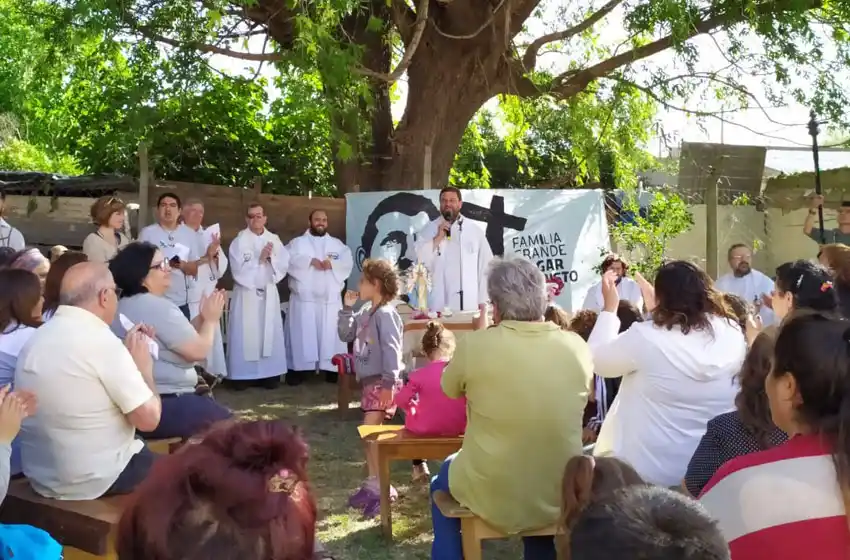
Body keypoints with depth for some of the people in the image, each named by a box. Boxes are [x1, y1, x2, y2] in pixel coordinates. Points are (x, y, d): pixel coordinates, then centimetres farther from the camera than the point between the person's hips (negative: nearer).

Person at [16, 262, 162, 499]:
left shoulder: (37, 338, 5)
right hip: (96, 480, -8)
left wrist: (125, 355, 13)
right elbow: (148, 418, -17)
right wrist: (143, 367, -3)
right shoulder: (100, 339, -19)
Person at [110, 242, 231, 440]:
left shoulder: (123, 306, 15)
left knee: (215, 410, 24)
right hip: (163, 407, -10)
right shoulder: (158, 306, -17)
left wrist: (201, 318, 8)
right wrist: (211, 320, 0)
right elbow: (199, 350, -16)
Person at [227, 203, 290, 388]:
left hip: (269, 293, 3)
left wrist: (271, 257, -15)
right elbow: (239, 269, -13)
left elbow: (284, 265, 1)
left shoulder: (274, 240, 8)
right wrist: (260, 259, -16)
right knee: (246, 334, -4)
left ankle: (270, 373, 10)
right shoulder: (239, 241, -3)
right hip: (246, 293, -3)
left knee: (270, 333, 4)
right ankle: (244, 374, 1)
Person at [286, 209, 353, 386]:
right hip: (304, 298, -2)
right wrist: (310, 260, -19)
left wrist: (332, 263, -17)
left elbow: (347, 262, 1)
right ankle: (298, 370, 1)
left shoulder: (337, 244, 17)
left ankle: (332, 369, 7)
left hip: (330, 298, 2)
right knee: (303, 334, -3)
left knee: (330, 334, 2)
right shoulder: (297, 242, 10)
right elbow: (289, 258, -9)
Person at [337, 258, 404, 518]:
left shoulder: (386, 314, -16)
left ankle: (381, 488, -12)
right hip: (369, 381, 10)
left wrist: (389, 384, -26)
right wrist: (347, 308, 7)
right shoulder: (365, 313, 12)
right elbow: (345, 335, 17)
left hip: (382, 382, -10)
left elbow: (391, 350, -22)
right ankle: (372, 484, 21)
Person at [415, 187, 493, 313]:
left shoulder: (475, 231, 7)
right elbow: (419, 260, -3)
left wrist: (483, 301, 3)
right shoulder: (428, 230, 7)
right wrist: (438, 238, -10)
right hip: (439, 306, -1)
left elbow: (485, 267, 7)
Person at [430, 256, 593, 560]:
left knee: (442, 480, 30)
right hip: (559, 499, 3)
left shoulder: (475, 344, -18)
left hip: (490, 497, -2)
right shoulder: (577, 347, -10)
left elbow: (451, 388, 3)